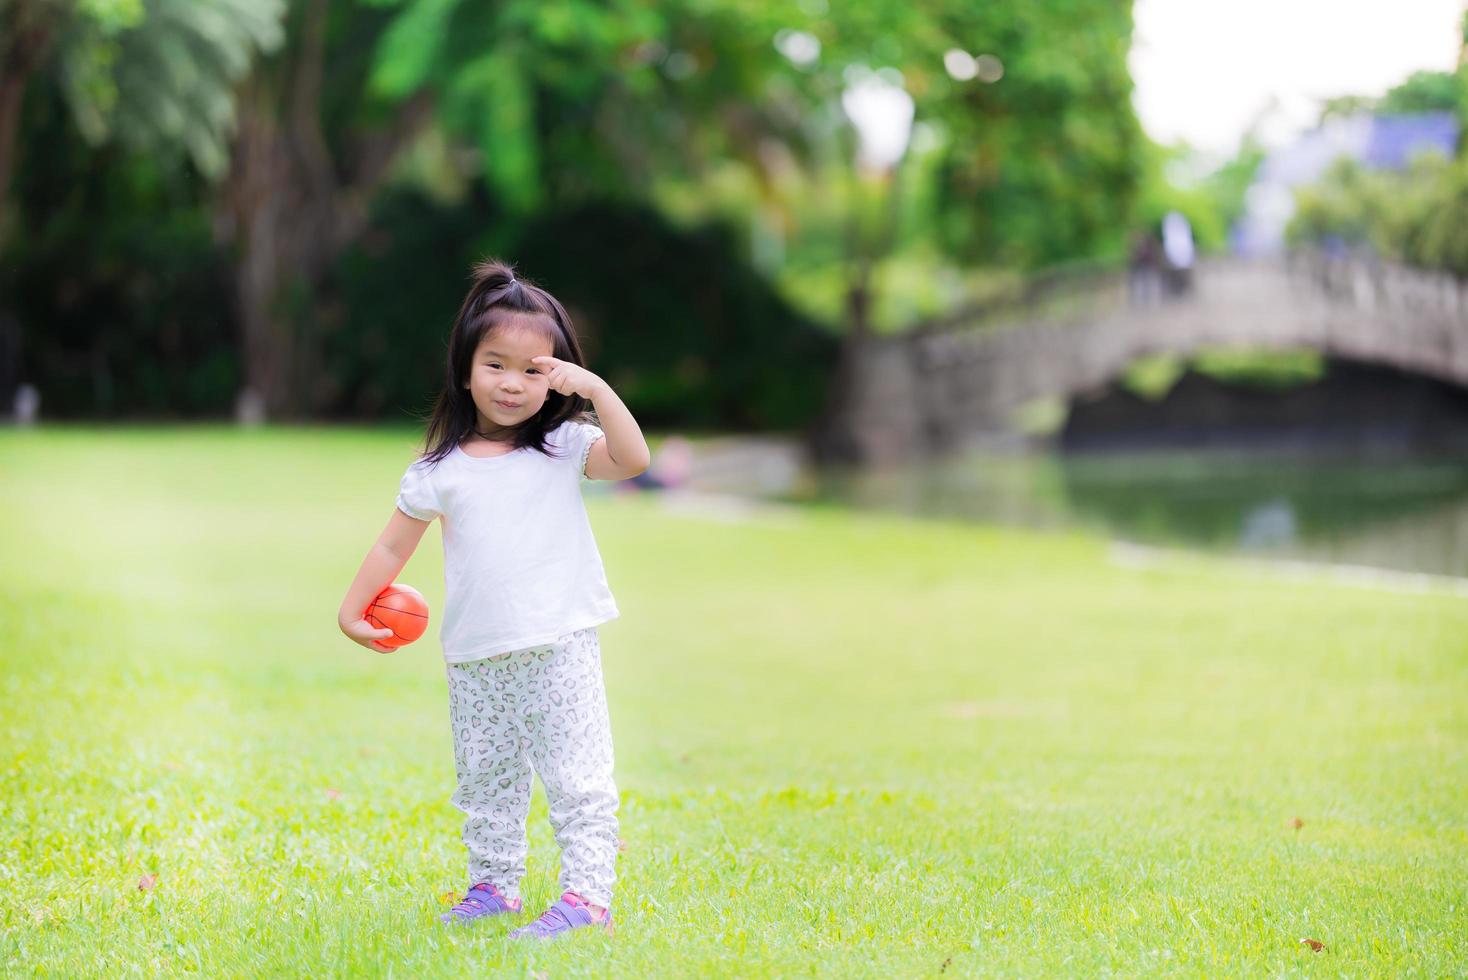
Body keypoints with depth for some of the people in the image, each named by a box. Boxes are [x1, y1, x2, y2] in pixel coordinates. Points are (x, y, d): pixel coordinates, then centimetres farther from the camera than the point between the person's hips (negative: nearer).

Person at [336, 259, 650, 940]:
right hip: (476, 659, 3)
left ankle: (588, 892, -2)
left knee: (577, 778, -5)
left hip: (561, 647, -3)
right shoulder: (440, 469, 3)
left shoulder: (565, 447, -2)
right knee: (485, 780, 13)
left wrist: (595, 388, -23)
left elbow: (631, 459, -19)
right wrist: (353, 609, 9)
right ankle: (493, 883, 26)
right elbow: (393, 546, 11)